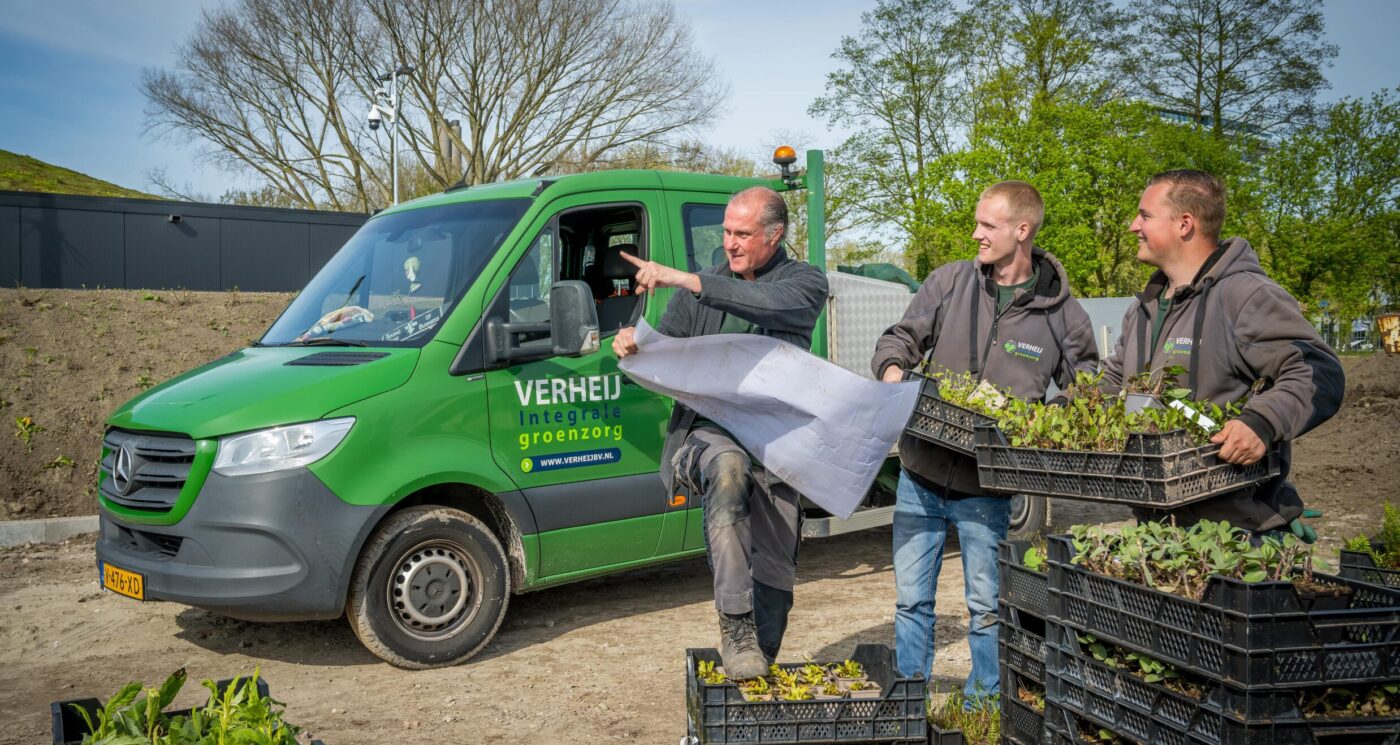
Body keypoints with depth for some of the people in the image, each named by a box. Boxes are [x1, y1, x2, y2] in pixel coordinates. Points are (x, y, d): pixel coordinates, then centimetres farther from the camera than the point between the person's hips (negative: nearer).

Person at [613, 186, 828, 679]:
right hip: (709, 431, 0)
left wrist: (688, 281, -23)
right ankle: (735, 626, -32)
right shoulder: (703, 287, 16)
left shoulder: (804, 282, 6)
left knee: (774, 577, 4)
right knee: (729, 469, -36)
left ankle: (757, 668, 23)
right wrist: (633, 349, -8)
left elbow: (770, 304, -18)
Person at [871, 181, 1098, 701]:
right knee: (911, 598, 11)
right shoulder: (949, 281, 1)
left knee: (987, 606, 10)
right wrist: (893, 370, -17)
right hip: (920, 475, 2)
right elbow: (901, 337, 6)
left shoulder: (1062, 314, -2)